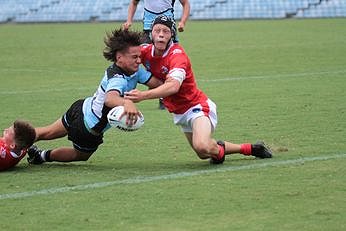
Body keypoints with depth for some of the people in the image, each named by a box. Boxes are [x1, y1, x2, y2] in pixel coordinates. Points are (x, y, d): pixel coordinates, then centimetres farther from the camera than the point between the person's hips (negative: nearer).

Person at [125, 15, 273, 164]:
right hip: (179, 112, 8)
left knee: (202, 146, -35)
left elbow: (173, 86, -45)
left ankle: (218, 149, 2)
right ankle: (250, 149, 39)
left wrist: (143, 95, -57)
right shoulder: (146, 52, -9)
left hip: (197, 106, -8)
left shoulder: (177, 55, -28)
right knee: (203, 155, 20)